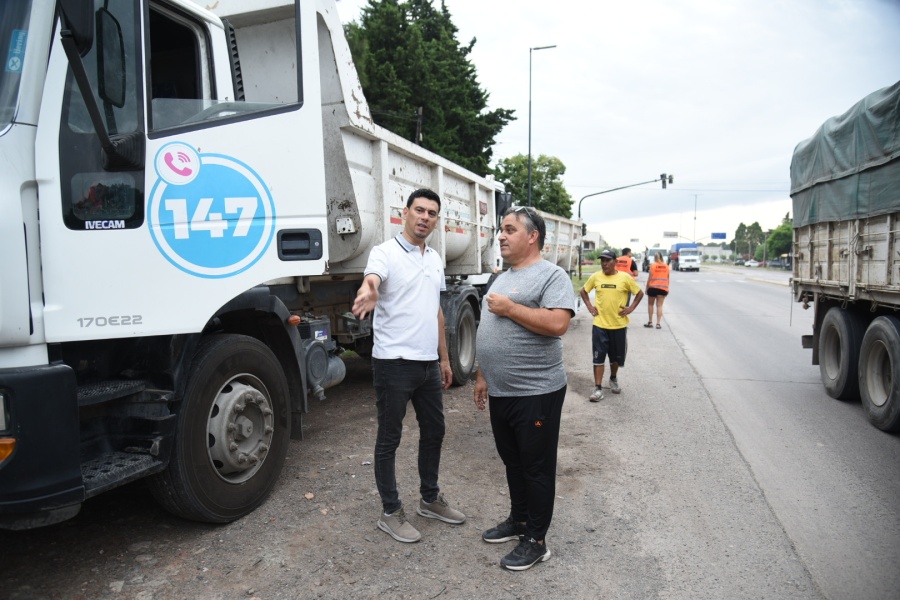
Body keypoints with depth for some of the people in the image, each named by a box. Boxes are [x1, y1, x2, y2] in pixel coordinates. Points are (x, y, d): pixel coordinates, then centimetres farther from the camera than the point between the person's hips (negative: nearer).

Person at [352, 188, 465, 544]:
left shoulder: (436, 259, 12)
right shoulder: (385, 252, -10)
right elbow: (371, 279, -33)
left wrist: (444, 358, 18)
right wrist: (369, 292, -58)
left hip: (428, 363, 8)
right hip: (394, 362, -7)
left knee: (434, 431, 17)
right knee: (389, 439, 5)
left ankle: (430, 499, 35)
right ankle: (390, 513, 20)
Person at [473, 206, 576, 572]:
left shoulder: (551, 275, -11)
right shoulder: (502, 279, 16)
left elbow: (557, 323, -26)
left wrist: (509, 308, -19)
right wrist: (483, 376, 18)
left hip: (535, 393, -8)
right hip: (501, 392, 9)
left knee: (537, 468, 5)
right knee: (512, 462, 20)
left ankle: (536, 541, 19)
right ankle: (518, 520, 38)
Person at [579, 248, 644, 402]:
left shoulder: (624, 277, -6)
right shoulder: (595, 277, -1)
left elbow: (640, 293, 4)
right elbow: (583, 291, 13)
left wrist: (631, 308, -5)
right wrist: (590, 306, 2)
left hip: (619, 325, 0)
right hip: (600, 324, 0)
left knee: (617, 356, 15)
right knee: (598, 356, -2)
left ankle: (613, 379, 39)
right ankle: (598, 388, 2)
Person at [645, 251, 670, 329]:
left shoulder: (653, 265, -3)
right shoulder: (666, 266, 9)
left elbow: (650, 278, -5)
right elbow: (667, 279, 12)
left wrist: (647, 288, 2)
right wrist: (667, 288, 21)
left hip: (653, 287, -2)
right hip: (663, 288, 2)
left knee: (650, 304, 13)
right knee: (659, 305, 2)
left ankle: (650, 322, 13)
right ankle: (658, 323, -5)